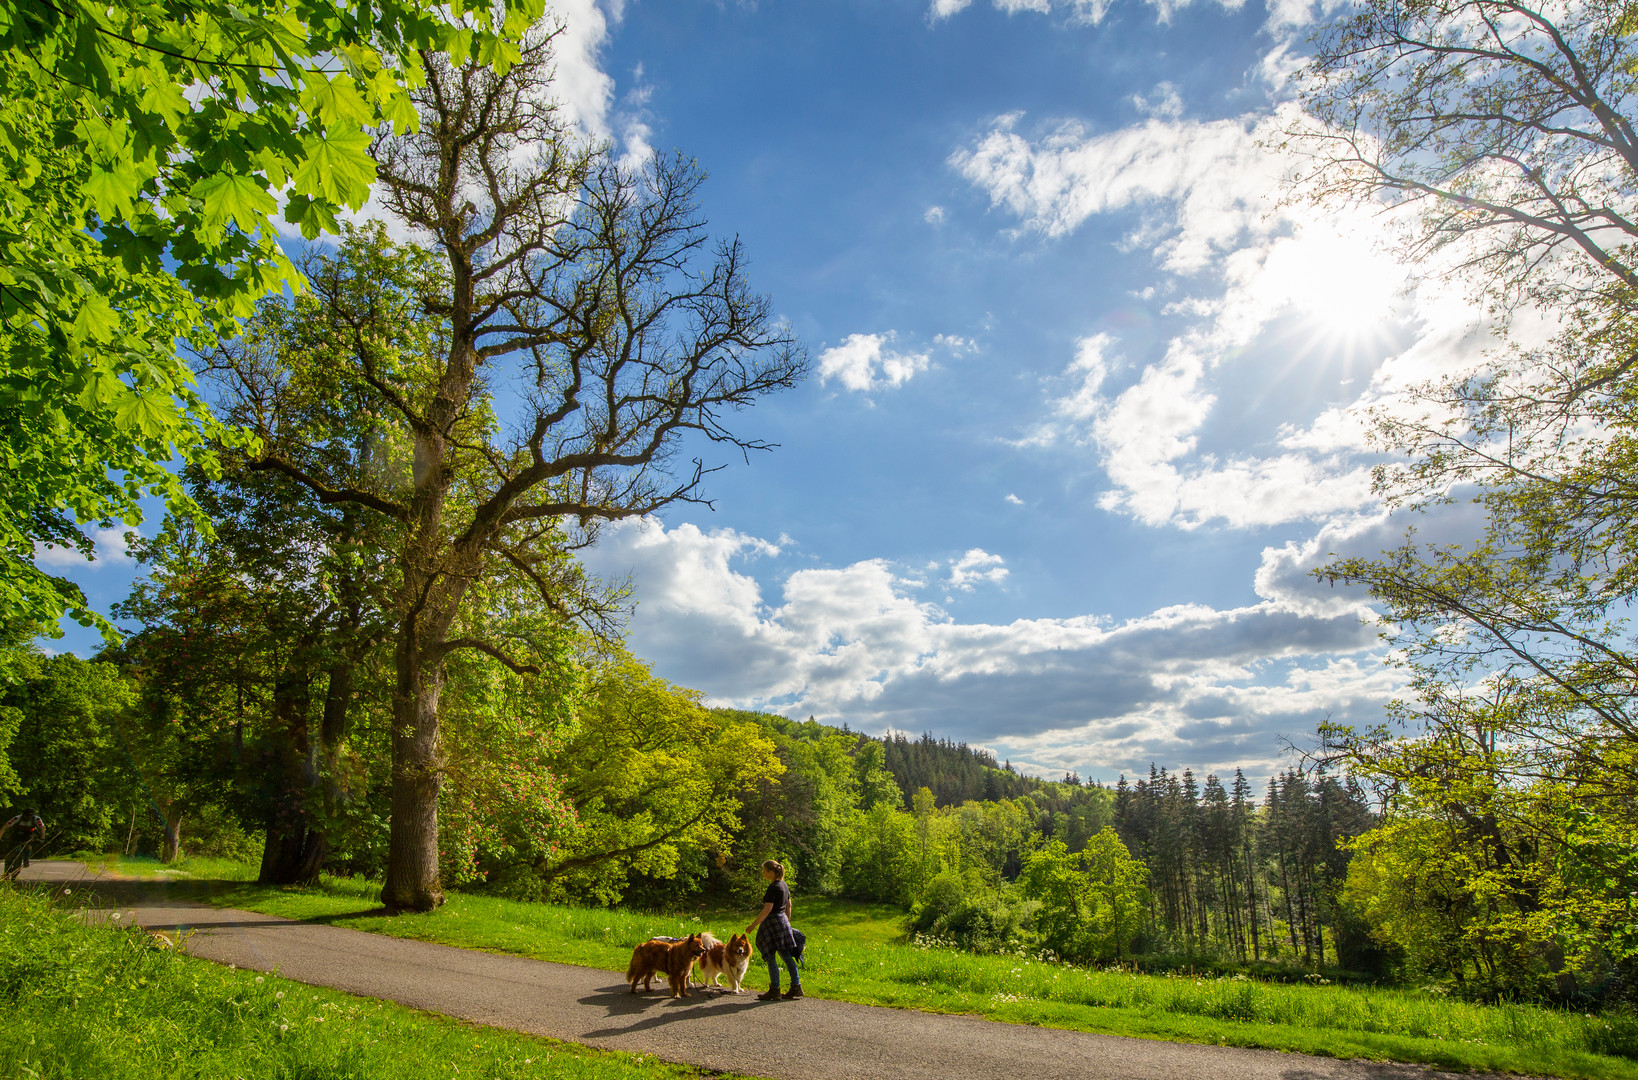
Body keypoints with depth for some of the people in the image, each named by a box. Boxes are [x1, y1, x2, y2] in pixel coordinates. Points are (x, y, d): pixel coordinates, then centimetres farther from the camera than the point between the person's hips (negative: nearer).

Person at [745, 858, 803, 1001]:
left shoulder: (773, 887, -17)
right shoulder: (784, 885, 11)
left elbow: (767, 910, -20)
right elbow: (788, 906, 18)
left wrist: (753, 925, -15)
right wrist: (787, 922, 27)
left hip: (773, 922, -9)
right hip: (783, 921, 9)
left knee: (771, 959, 0)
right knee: (787, 956, 11)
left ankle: (774, 991, 5)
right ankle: (796, 987, 11)